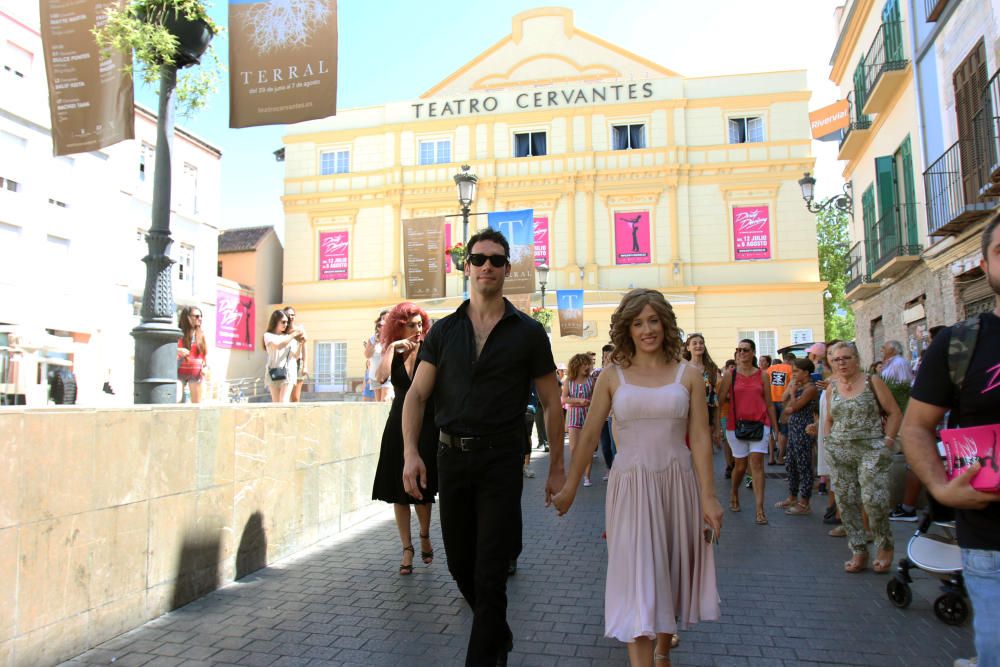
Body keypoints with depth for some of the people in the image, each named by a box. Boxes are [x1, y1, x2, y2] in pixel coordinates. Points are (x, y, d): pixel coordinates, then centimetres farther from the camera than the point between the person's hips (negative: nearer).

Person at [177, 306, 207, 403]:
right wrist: (177, 350, -21)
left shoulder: (201, 334, 10)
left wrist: (205, 367, -2)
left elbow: (205, 353, 13)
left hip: (196, 373, 4)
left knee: (197, 403, 6)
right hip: (179, 372, -3)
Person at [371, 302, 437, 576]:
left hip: (426, 424, -2)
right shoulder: (393, 353, 4)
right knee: (399, 490, 3)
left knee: (422, 489, 5)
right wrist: (392, 347, -17)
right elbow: (380, 378, -15)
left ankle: (425, 537, 31)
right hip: (399, 425, 3)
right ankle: (407, 549, 15)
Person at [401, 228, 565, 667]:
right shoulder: (443, 331, 7)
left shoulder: (528, 333, 0)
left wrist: (557, 469, 1)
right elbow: (417, 395, 2)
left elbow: (551, 403, 3)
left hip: (501, 460, -3)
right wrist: (411, 452, -12)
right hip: (451, 456, 4)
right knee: (460, 562, 16)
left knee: (490, 572, -2)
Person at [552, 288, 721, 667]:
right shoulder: (613, 377, 0)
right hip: (631, 484, -1)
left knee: (671, 573, 15)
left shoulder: (688, 375, 1)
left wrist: (708, 496, -4)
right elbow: (589, 436, 3)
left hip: (677, 483, 2)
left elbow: (700, 439, 0)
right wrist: (569, 489, 5)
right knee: (637, 578, -4)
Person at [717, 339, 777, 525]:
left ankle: (760, 509, -5)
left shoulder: (762, 376, 5)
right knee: (740, 465, 10)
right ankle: (734, 494, 38)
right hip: (736, 425, 0)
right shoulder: (730, 375, 1)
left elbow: (769, 404, 9)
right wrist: (717, 426, -7)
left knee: (757, 464, -7)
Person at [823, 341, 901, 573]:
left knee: (873, 499, -13)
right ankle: (859, 552, 15)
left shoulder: (872, 382, -1)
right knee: (846, 502, 3)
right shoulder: (831, 388, 11)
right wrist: (830, 442, 10)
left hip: (871, 450, -4)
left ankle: (885, 547, 11)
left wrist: (887, 441, -8)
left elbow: (894, 413, -1)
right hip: (839, 453, 4)